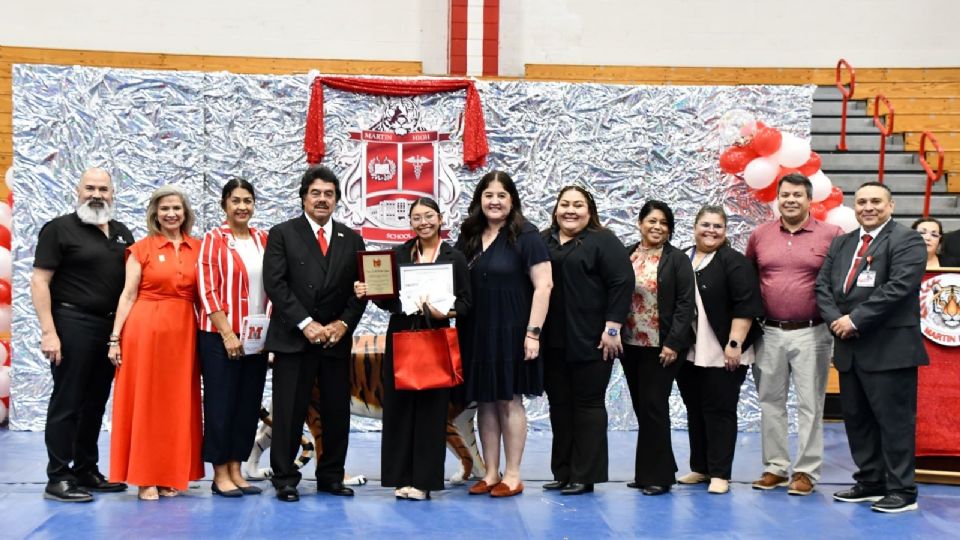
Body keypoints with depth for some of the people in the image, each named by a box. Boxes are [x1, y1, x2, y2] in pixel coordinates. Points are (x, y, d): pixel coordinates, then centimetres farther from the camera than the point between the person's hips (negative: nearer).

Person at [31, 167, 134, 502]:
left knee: (96, 402, 12)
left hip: (110, 328, 6)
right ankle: (58, 478, 4)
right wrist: (48, 332, -17)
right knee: (67, 403, -2)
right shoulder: (60, 229, -3)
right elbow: (40, 281, -9)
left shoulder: (122, 233, 14)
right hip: (73, 326, -6)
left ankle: (86, 471, 22)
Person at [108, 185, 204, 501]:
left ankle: (171, 476, 15)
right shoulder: (141, 249, 2)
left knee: (178, 403, 6)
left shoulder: (198, 249, 8)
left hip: (184, 332, 3)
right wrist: (115, 338, -7)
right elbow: (128, 295, -1)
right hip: (145, 330, -2)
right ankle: (145, 478, 8)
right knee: (144, 401, 1)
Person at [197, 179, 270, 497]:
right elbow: (207, 290, -10)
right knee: (221, 403, 1)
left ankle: (236, 470, 18)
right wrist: (228, 333, -14)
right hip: (221, 337, -5)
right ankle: (220, 474, 10)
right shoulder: (214, 240, -5)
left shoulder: (263, 240, 9)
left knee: (249, 404, 9)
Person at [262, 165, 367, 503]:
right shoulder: (282, 234, 3)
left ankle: (331, 477, 18)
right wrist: (305, 323, -12)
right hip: (293, 338, -3)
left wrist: (343, 323, -5)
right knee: (289, 413, -1)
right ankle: (285, 480, 9)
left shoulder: (351, 240, 13)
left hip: (337, 338, 3)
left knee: (337, 412, 6)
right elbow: (275, 283, -6)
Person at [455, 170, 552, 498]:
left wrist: (533, 332, -15)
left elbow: (543, 286, -10)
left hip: (511, 332, -5)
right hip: (476, 333, 5)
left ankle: (512, 475, 9)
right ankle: (490, 473, 17)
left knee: (508, 400, 0)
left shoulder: (525, 237, -5)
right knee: (485, 402, 9)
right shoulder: (467, 238, 10)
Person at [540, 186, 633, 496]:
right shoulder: (543, 241, 13)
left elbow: (622, 283, -10)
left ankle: (585, 476, 5)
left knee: (587, 404, 0)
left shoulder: (603, 242, -3)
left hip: (589, 341, -5)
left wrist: (612, 327, -15)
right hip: (552, 341, 6)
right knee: (559, 405, 10)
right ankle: (563, 473, 19)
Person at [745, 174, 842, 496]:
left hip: (811, 334, -3)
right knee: (770, 402, 9)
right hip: (770, 333, 3)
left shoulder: (831, 235, -4)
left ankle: (806, 471, 10)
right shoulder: (760, 235, 6)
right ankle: (775, 467, 20)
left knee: (810, 405, 2)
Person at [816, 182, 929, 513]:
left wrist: (856, 319, -18)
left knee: (894, 420, -3)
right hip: (849, 348, 7)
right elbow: (823, 286, 11)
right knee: (856, 419, 13)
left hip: (889, 348, -7)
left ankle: (902, 491, 5)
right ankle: (870, 482, 24)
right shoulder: (841, 244, 17)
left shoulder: (906, 241, -5)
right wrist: (835, 319, -8)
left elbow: (898, 287, -17)